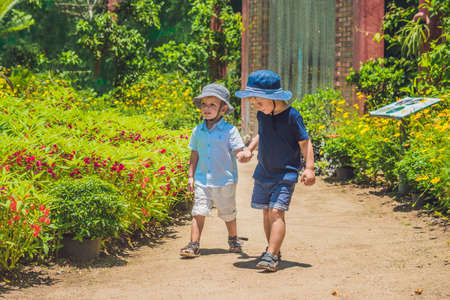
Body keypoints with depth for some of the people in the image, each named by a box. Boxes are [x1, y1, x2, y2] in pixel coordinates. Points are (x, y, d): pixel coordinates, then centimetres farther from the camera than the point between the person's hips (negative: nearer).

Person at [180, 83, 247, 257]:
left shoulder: (229, 130, -7)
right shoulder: (198, 131, 5)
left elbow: (238, 151, -10)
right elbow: (194, 154, 11)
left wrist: (243, 155, -34)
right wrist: (190, 176, 9)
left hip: (225, 180, -2)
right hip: (202, 180, 2)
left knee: (228, 213, 14)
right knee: (199, 212, -8)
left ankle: (233, 239, 36)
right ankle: (194, 244, -5)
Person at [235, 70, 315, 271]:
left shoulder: (291, 116, -14)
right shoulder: (262, 115, 4)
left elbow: (304, 142, -9)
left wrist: (309, 168, -16)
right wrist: (249, 149, 10)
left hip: (285, 173, -6)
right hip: (263, 172, 7)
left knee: (276, 212, -16)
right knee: (266, 212, 11)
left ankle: (271, 256, -20)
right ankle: (274, 250, 26)